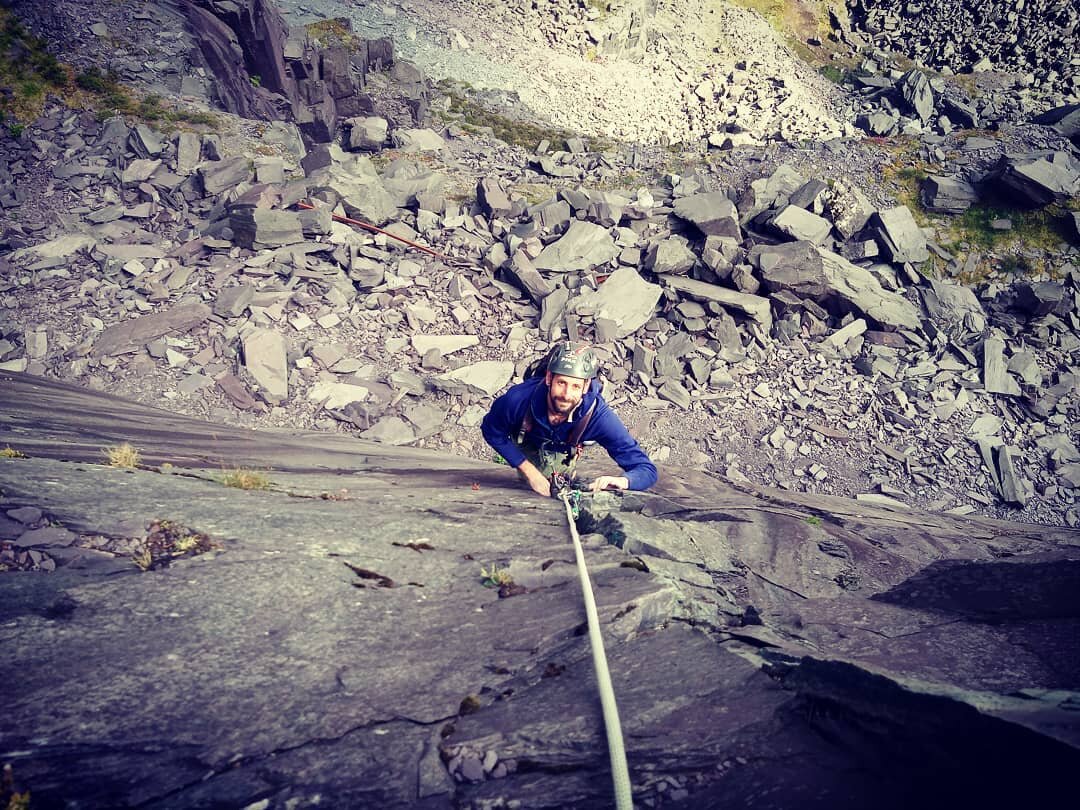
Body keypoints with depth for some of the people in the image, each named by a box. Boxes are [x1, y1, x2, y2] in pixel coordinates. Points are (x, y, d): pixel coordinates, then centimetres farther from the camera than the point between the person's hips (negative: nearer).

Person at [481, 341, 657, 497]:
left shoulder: (598, 416, -44)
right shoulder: (518, 398, -44)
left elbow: (647, 470, -41)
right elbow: (491, 431, -21)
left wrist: (622, 480, -65)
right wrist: (529, 471, -28)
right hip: (526, 441, 0)